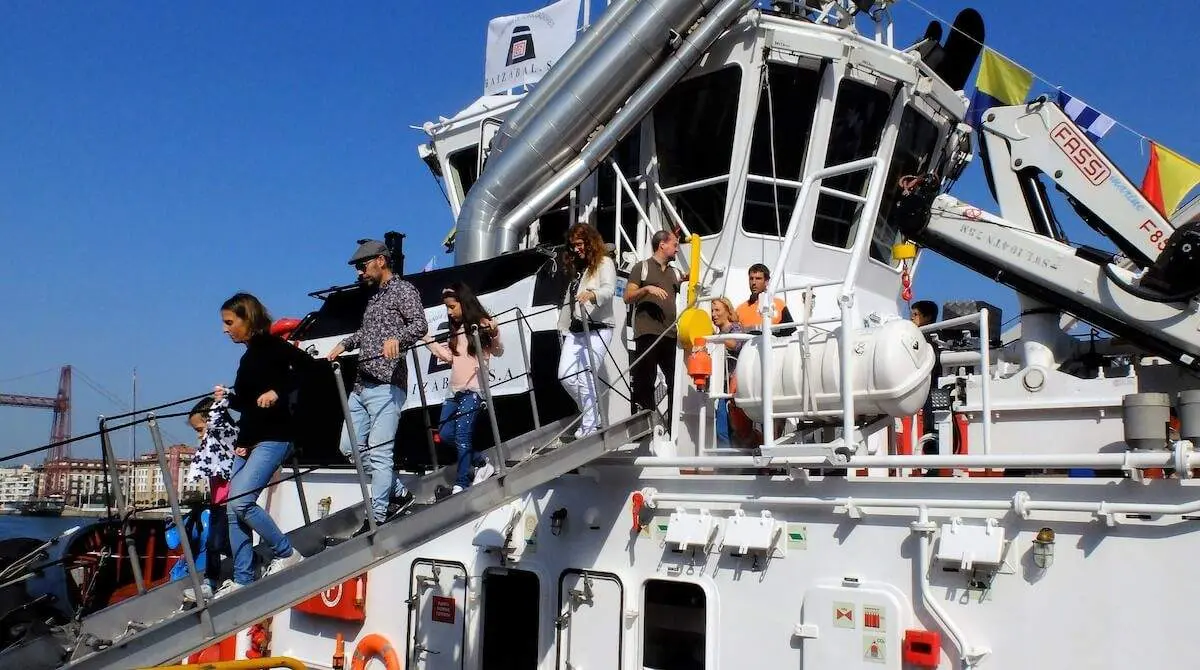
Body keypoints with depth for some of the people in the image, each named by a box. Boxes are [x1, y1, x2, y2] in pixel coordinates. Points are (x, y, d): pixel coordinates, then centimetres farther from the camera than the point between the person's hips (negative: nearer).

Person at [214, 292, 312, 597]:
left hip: (273, 438, -9)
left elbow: (306, 364, -22)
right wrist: (228, 398, 5)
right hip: (247, 441, 9)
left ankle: (286, 553, -2)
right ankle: (242, 580, 9)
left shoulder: (272, 346, -7)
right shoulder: (248, 357, 17)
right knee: (233, 509, 3)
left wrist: (277, 391, -27)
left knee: (240, 501, -19)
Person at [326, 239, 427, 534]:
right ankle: (399, 493, 19)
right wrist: (344, 344, 23)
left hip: (386, 386, -10)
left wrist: (396, 339, -36)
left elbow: (420, 324, -18)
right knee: (351, 447, 10)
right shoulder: (374, 297, 24)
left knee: (379, 452, -10)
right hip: (361, 386, 10)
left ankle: (376, 517, -5)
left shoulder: (402, 290, -2)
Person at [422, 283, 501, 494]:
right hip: (455, 390, 8)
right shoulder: (455, 330, 16)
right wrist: (427, 339, 12)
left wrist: (495, 334, -32)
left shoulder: (481, 325, -6)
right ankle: (482, 464, 19)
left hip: (473, 390, -8)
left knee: (462, 436, -11)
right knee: (445, 434, 8)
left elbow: (498, 352, -12)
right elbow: (448, 356, 18)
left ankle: (461, 484, -4)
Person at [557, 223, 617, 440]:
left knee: (585, 377, -13)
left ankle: (589, 428, -6)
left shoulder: (604, 263, 1)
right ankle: (594, 414, 16)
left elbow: (610, 289, -18)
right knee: (565, 375, -2)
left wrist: (592, 294, -38)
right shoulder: (575, 268, 22)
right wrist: (563, 326, 15)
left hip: (598, 329, -7)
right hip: (575, 330, 7)